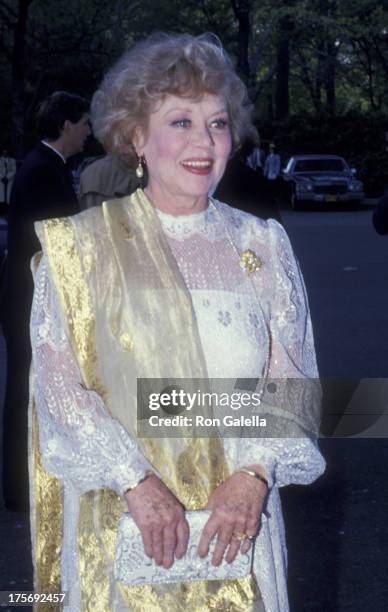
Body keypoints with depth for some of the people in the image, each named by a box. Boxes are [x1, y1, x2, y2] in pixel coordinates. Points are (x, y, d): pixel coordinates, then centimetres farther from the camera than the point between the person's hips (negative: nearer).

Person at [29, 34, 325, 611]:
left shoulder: (264, 245, 6)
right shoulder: (81, 245, -1)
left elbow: (293, 383, 3)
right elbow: (59, 386, -7)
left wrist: (255, 474, -13)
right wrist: (136, 481, -18)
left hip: (237, 517, 2)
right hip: (119, 522, -2)